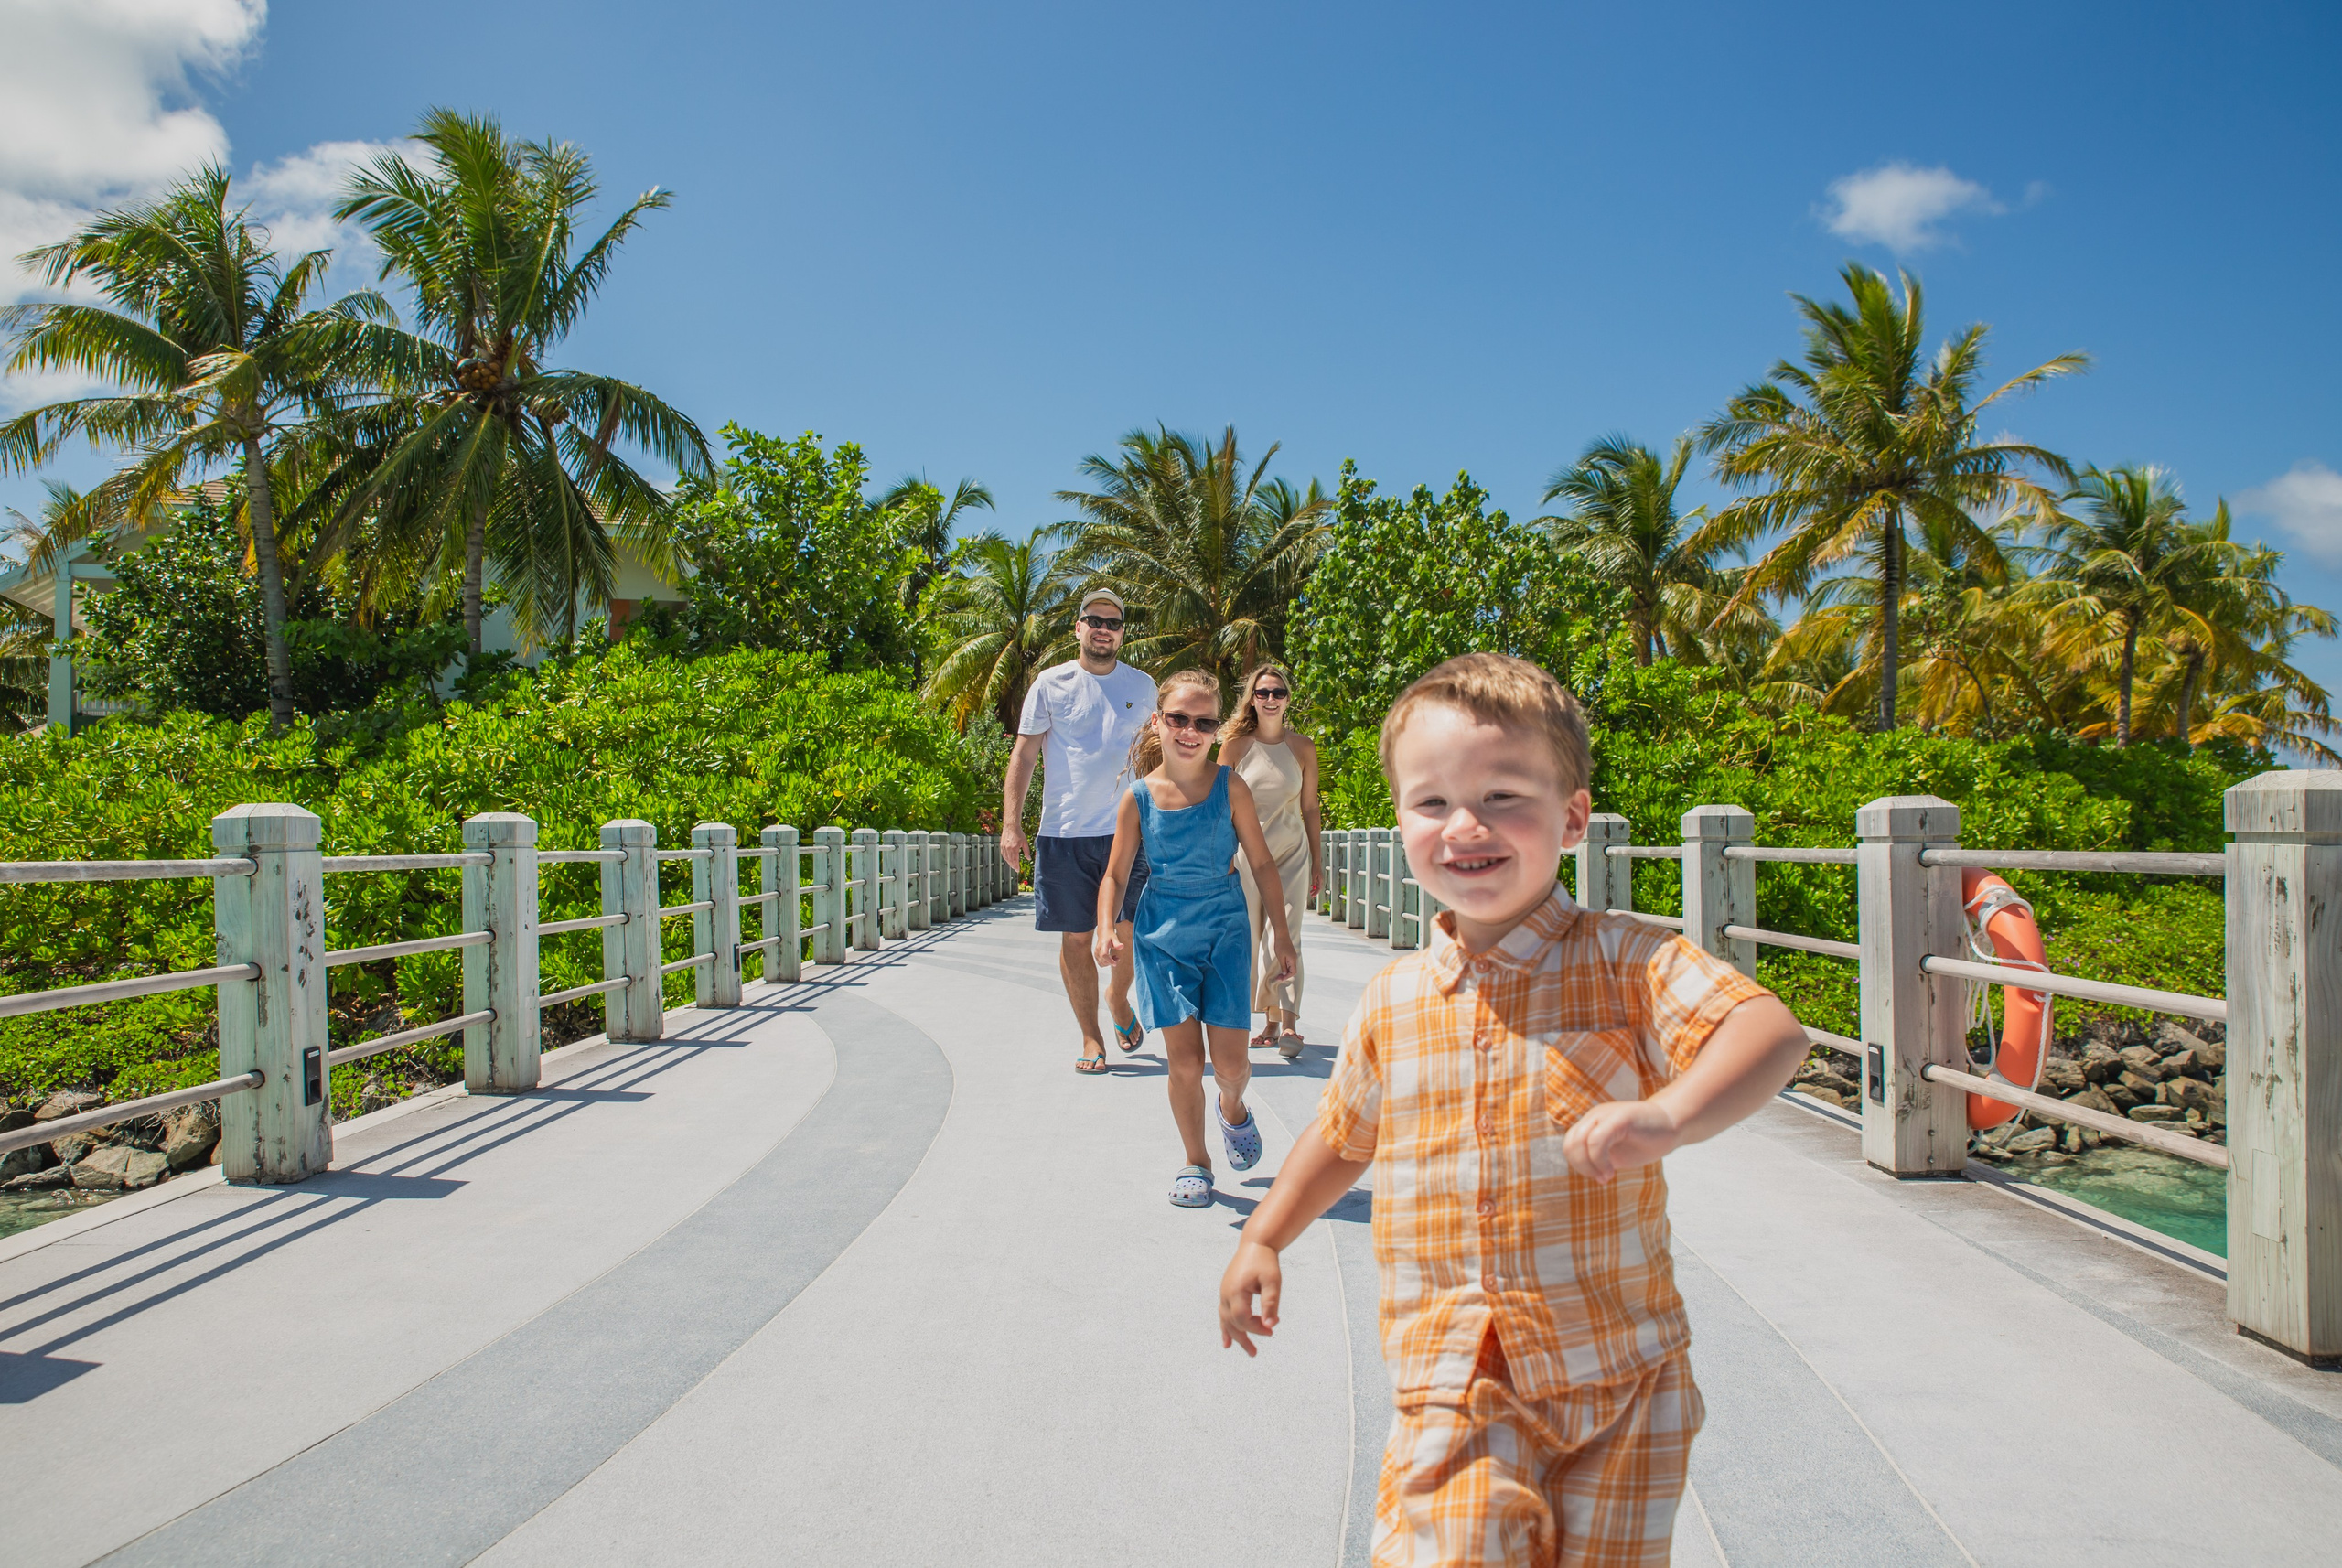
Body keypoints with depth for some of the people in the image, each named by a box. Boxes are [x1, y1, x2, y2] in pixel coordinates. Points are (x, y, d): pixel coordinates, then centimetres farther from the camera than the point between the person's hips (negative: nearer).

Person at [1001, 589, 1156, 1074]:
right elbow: (1024, 753, 2)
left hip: (1126, 830, 2)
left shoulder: (1142, 686, 9)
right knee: (1076, 938, 2)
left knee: (1135, 932, 0)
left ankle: (1119, 997, 31)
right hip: (1063, 832, -1)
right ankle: (1091, 1038, 16)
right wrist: (1011, 824, -6)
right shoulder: (1051, 683, 2)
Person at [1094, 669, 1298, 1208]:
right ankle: (1196, 1161, 20)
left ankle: (1234, 1109, 33)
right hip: (1162, 932, 0)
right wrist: (1106, 931, -14)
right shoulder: (1139, 796, -4)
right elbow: (1116, 874, 3)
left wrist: (1281, 932, 1)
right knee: (1184, 1060, -2)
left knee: (1230, 1062, -4)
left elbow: (1262, 862, 2)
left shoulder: (1230, 787, -5)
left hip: (1224, 927, 0)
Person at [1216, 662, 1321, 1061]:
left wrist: (1316, 863, 8)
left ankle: (1289, 1024, -15)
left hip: (1291, 851, -1)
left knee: (1285, 935, -13)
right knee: (1254, 939, 3)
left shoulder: (1302, 747, 2)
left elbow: (1309, 808, 7)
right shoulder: (1236, 744, -1)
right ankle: (1272, 1021, 14)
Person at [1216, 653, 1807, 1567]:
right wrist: (1263, 1238, 19)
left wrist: (1668, 1115, -41)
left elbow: (1771, 1033, -24)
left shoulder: (1626, 963, -9)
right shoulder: (1394, 1002, 3)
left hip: (1620, 1374, -1)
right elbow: (1344, 1130, 19)